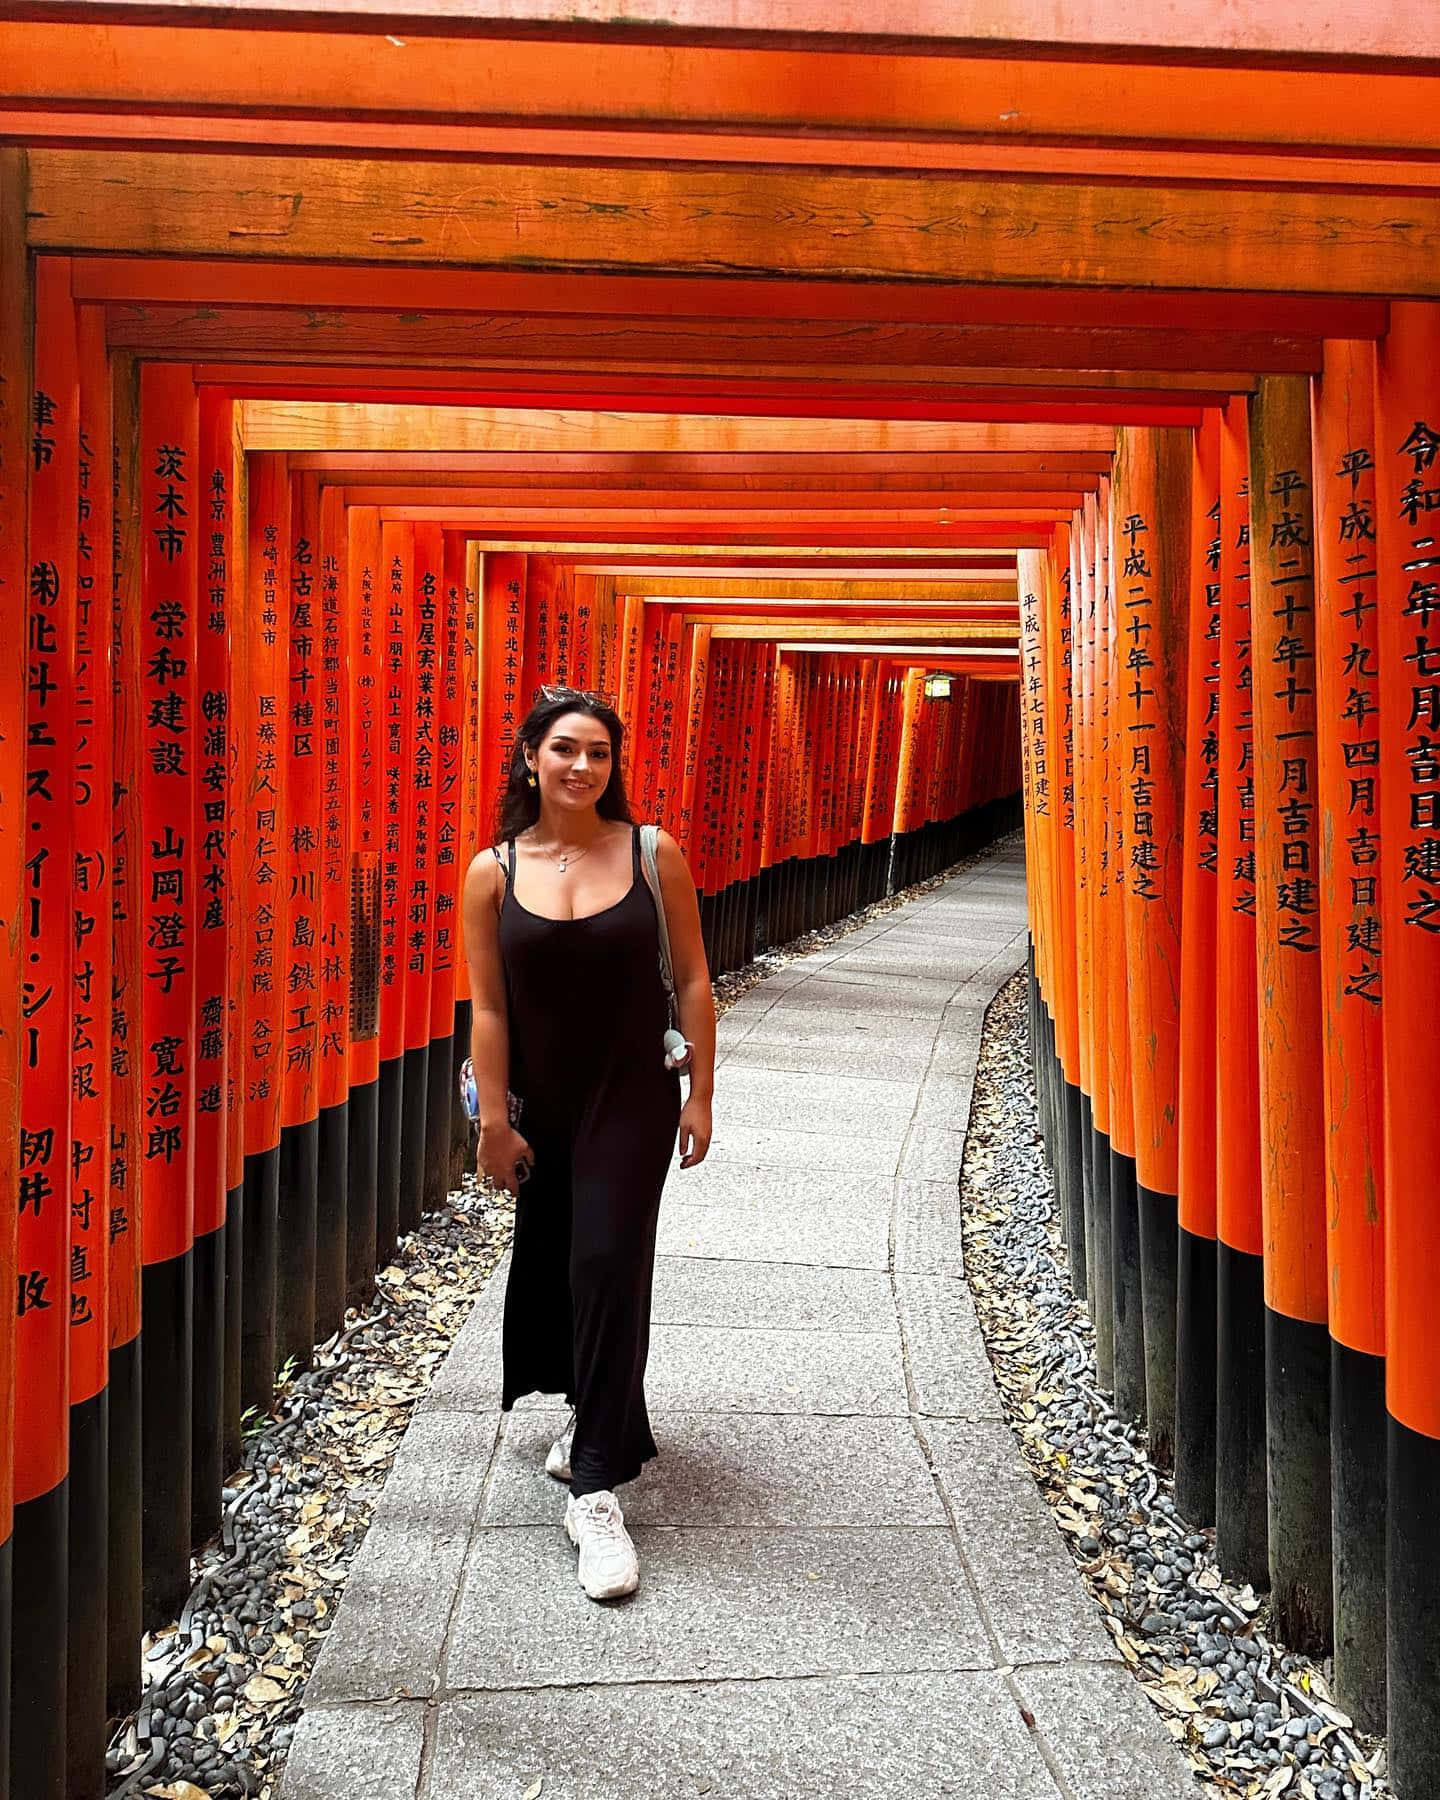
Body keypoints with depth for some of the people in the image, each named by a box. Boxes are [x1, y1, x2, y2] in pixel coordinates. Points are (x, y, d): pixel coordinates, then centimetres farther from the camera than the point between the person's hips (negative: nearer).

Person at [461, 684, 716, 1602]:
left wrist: (700, 1096, -3)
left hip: (631, 1103, -2)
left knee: (608, 1267, -8)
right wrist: (496, 1121, -4)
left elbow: (691, 981, -3)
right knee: (552, 1269, 16)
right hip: (540, 1107, 3)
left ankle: (597, 1487, 3)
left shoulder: (654, 855, -7)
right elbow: (488, 1007, -4)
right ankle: (598, 1417, 44)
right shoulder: (494, 873, -5)